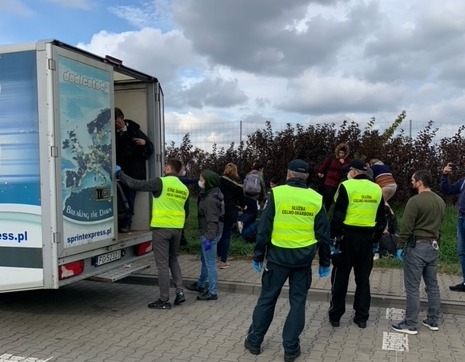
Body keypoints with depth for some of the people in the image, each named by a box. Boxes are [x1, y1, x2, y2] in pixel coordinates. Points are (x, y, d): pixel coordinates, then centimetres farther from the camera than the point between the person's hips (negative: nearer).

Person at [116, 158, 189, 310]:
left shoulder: (160, 182, -10)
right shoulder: (184, 188, 9)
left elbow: (135, 184, -8)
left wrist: (119, 173, 5)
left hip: (161, 228, -6)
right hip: (177, 229, 6)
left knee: (162, 263, 2)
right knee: (173, 259, 22)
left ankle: (164, 300, 8)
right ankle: (179, 291, 14)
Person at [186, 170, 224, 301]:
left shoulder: (210, 199, -23)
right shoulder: (208, 194, 8)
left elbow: (212, 221, -26)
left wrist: (209, 238, -27)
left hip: (210, 234, -11)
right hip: (206, 233, 11)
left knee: (210, 263, -1)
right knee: (204, 260, 24)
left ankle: (212, 292, 10)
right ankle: (201, 285, 42)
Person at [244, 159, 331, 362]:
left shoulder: (277, 193, -7)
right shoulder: (316, 198, 1)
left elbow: (264, 228, -6)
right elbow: (324, 234, 4)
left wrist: (258, 256, 3)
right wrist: (324, 262, 14)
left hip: (278, 255, -1)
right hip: (303, 258, 2)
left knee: (267, 298, 11)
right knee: (298, 302, 10)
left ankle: (254, 341, 21)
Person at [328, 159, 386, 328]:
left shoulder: (347, 186, -8)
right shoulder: (377, 189, 9)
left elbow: (338, 215, -13)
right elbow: (381, 219, 13)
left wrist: (333, 236, -7)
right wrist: (376, 239, 20)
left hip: (348, 236, -4)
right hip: (367, 237, 5)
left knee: (341, 276, 5)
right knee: (363, 278, 12)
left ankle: (335, 316, 12)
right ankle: (361, 317, 17)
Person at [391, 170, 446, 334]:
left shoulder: (415, 200, -15)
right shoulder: (441, 201, 9)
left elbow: (406, 227, -15)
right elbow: (439, 225, 15)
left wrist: (400, 247, -7)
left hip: (417, 246, -8)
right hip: (434, 246, 8)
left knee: (412, 287, -2)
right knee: (432, 285, 15)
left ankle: (410, 325, 3)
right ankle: (433, 321, 23)